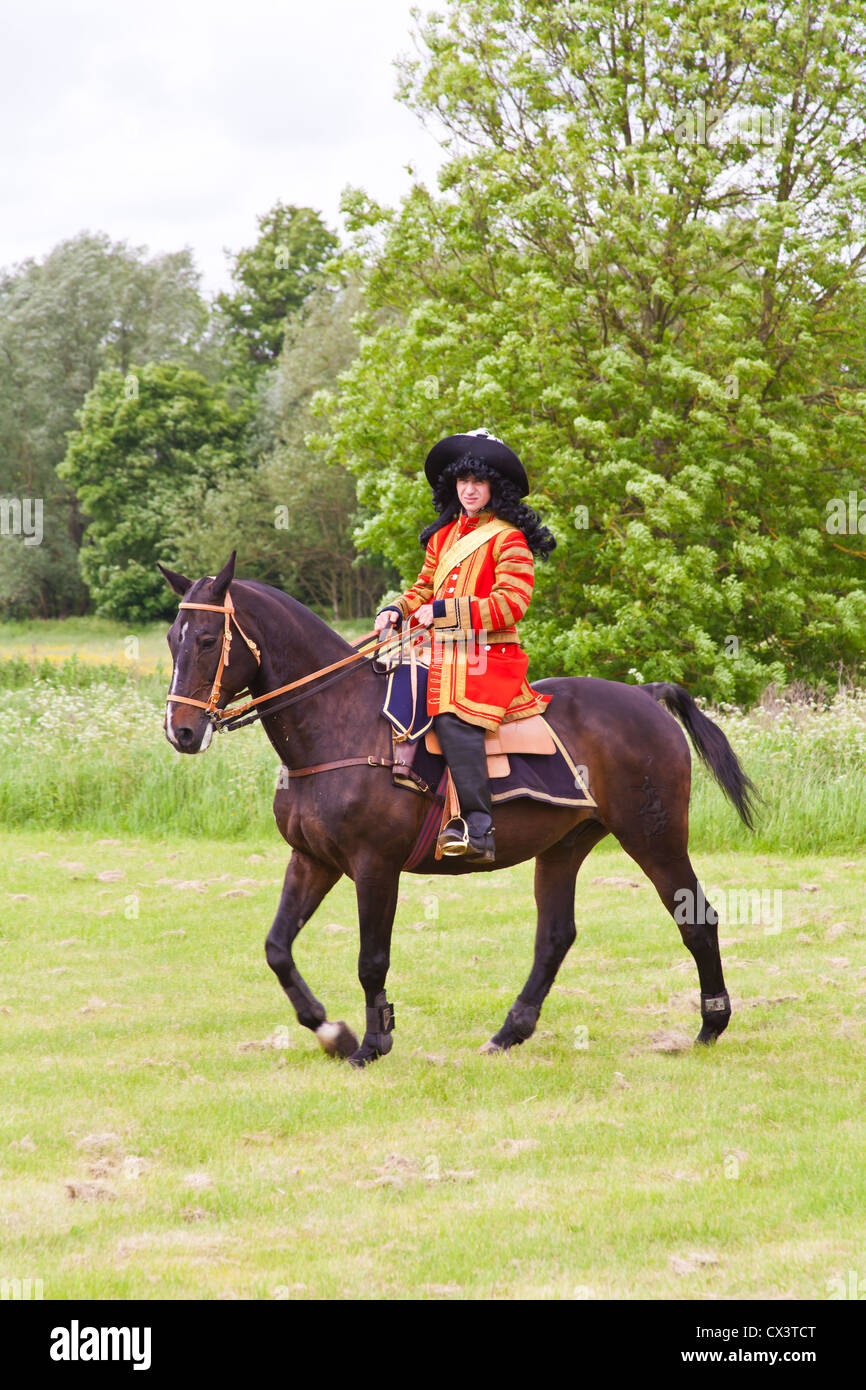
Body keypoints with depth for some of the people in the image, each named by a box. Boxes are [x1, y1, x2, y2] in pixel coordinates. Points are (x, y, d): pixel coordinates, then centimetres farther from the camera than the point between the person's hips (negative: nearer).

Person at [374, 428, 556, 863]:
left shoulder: (508, 538, -5)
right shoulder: (442, 537, 19)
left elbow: (511, 603, -14)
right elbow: (424, 589, 27)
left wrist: (443, 611, -15)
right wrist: (397, 609, 4)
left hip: (489, 656, -8)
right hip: (445, 655, 9)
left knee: (454, 718, -31)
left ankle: (477, 828, -36)